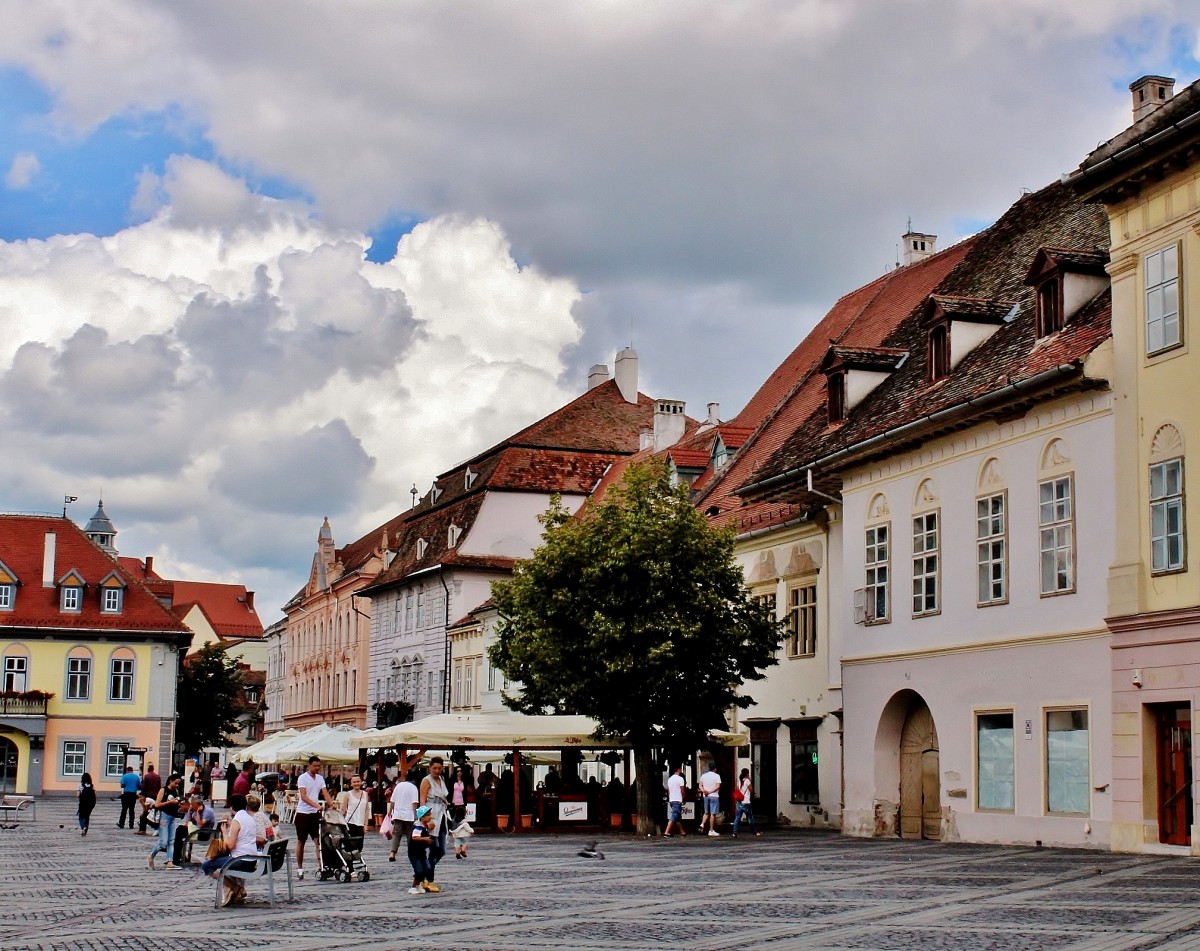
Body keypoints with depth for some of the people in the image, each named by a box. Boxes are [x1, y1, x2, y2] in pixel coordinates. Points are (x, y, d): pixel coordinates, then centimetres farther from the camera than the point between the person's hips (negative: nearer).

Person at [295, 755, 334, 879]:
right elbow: (303, 796, -20)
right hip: (303, 813, -4)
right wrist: (317, 805, -32)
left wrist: (332, 804, -17)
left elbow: (325, 793, 1)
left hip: (315, 813, 4)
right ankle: (299, 868, 14)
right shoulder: (303, 778, -10)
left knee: (318, 840, -4)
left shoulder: (320, 778, 8)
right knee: (301, 841, 5)